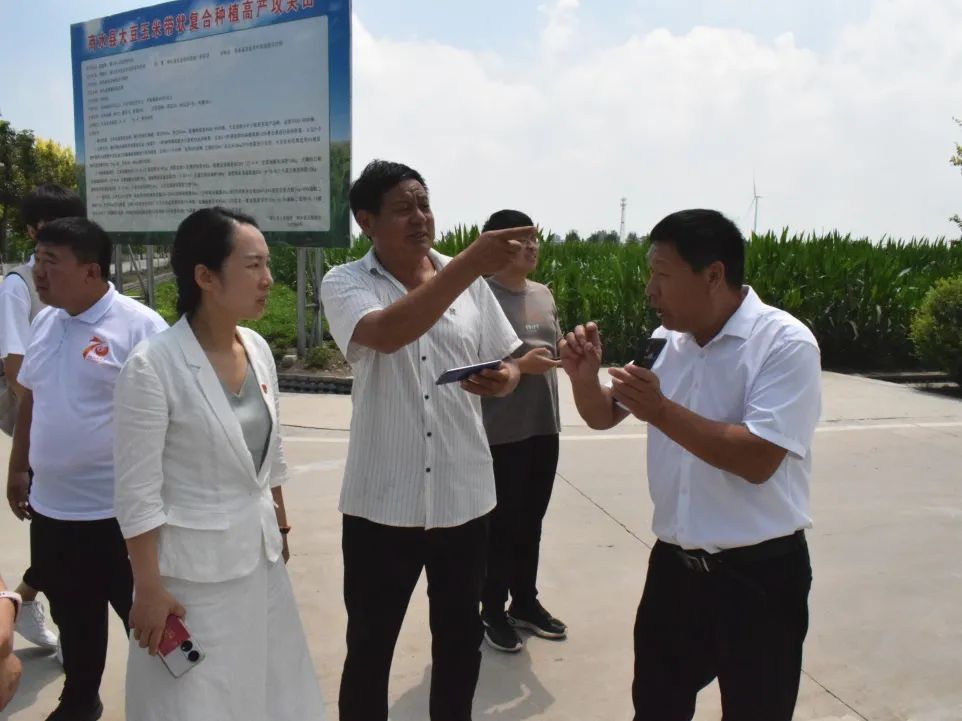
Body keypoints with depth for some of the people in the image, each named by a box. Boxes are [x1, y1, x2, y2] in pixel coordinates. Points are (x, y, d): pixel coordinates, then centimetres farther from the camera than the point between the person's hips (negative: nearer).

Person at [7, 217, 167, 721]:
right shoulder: (44, 323, 7)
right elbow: (29, 401, 18)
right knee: (73, 617, 23)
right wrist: (18, 468, 19)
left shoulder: (139, 327, -16)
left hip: (120, 510, -7)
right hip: (51, 505, 7)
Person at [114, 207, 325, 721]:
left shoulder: (258, 349, 0)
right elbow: (137, 493, -17)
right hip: (193, 567, -6)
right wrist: (149, 589, -14)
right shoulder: (152, 366, -20)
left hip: (259, 554, 7)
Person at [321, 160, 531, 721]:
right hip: (382, 501, -3)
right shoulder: (345, 284, -8)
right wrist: (469, 265, -37)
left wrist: (502, 380, -16)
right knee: (370, 644, 14)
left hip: (465, 495, 3)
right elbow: (387, 334, -29)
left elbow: (507, 363, 8)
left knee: (461, 637, 20)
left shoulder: (470, 282, 2)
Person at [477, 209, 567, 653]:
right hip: (501, 433, -7)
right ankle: (493, 612, 21)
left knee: (530, 521, 18)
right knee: (501, 524, 4)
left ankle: (525, 602, 34)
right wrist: (520, 366, -21)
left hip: (544, 428, 7)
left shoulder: (544, 295, 10)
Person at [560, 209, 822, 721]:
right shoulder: (669, 341, 3)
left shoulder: (785, 344, -16)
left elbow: (759, 460, -26)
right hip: (674, 563, 6)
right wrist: (584, 377, -8)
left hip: (758, 572, -6)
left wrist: (662, 411, -26)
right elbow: (604, 417, 13)